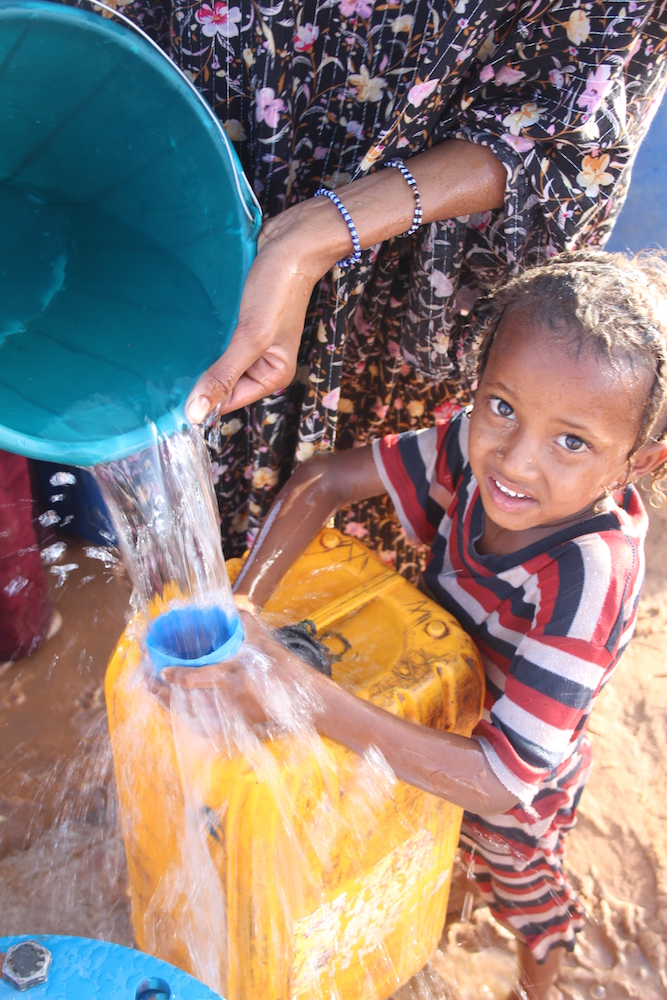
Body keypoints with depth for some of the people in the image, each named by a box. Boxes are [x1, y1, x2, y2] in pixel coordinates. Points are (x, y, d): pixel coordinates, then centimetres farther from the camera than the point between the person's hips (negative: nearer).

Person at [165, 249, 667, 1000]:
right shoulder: (480, 445, -29)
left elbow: (499, 781, -44)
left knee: (519, 884, 30)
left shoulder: (589, 575, -43)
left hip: (520, 784, -3)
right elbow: (325, 480, -21)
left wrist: (300, 692, -53)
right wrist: (242, 604, -36)